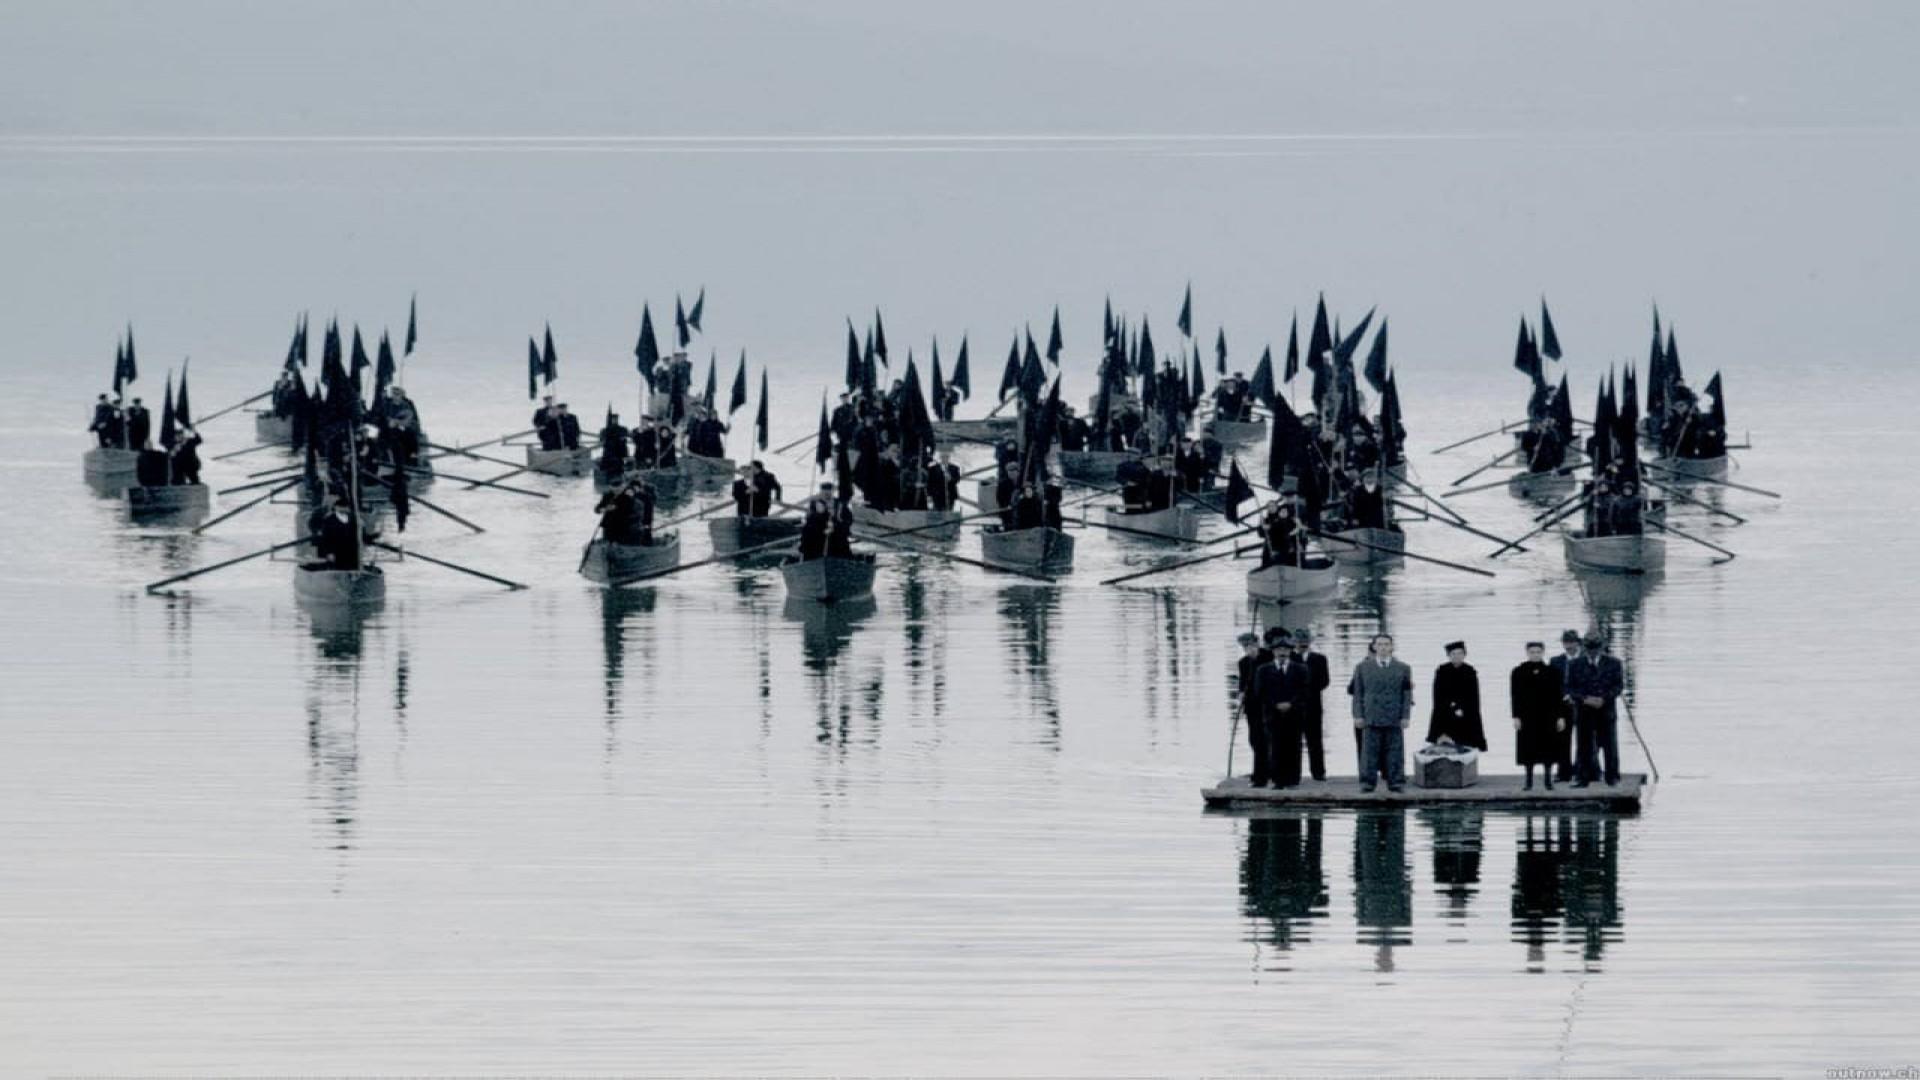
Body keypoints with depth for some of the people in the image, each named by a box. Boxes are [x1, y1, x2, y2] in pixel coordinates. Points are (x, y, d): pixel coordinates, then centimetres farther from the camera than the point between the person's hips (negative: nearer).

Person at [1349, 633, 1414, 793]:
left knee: (1395, 752, -1)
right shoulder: (1363, 668, 10)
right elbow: (1357, 693, 8)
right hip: (1371, 718, 0)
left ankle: (1396, 782, 3)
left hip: (1394, 718, 0)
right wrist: (1358, 715, -1)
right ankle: (1367, 782, 1)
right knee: (1370, 751, -2)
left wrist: (1405, 716, -1)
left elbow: (1407, 695, 8)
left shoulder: (1403, 669, 10)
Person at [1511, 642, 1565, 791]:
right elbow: (1515, 696, 1)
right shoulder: (1518, 672, 3)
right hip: (1527, 715, 0)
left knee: (1548, 749, 1)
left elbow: (1558, 695, 4)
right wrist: (1516, 717, -6)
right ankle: (1529, 781, 6)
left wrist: (1560, 717, -1)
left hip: (1547, 716, 0)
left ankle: (1548, 779, 9)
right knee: (1528, 750, 0)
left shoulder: (1551, 672, 4)